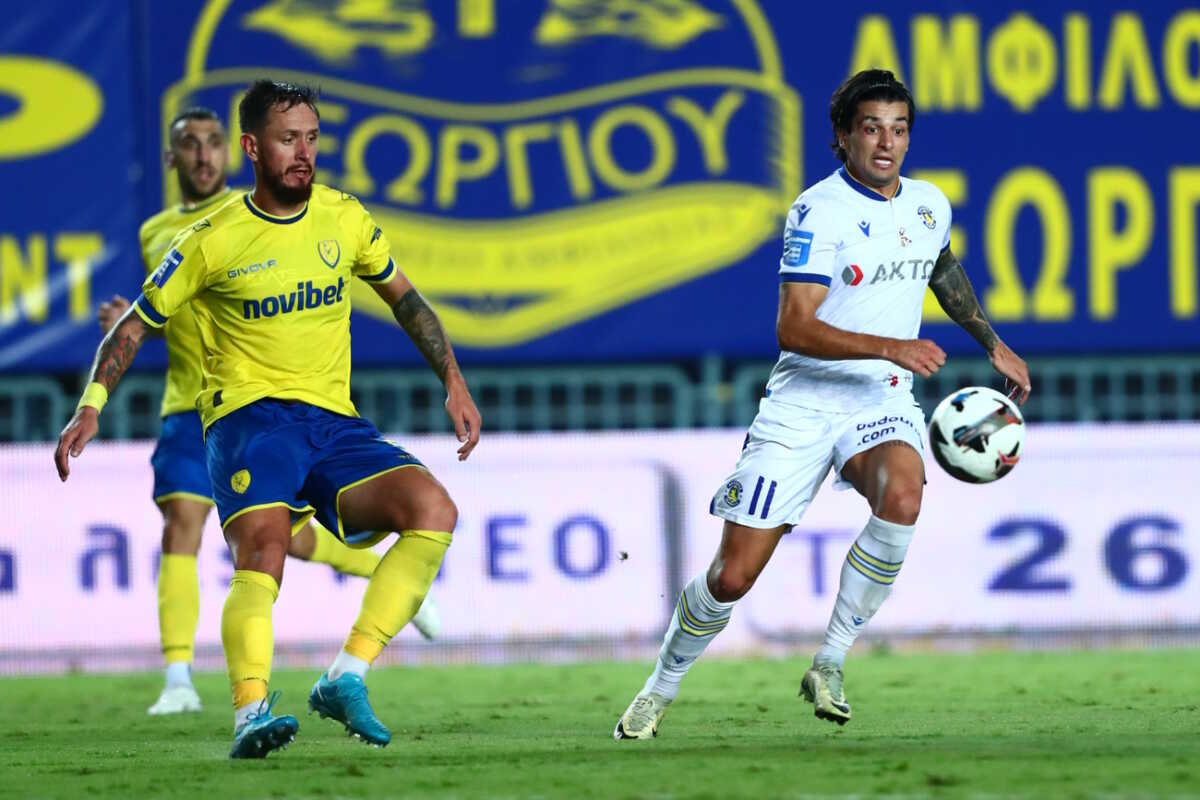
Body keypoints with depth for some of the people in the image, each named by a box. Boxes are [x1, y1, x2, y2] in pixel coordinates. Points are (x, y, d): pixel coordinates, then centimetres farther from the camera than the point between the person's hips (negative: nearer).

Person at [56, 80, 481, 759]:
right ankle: (251, 716, -42)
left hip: (334, 422, 4)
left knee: (434, 510, -19)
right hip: (249, 416, -4)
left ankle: (346, 678, -19)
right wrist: (92, 405, -7)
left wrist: (454, 383, 18)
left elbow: (403, 297, 24)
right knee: (262, 551, -31)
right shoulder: (215, 241, -2)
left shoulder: (344, 219, 8)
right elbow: (135, 325, 6)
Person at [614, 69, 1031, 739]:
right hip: (804, 403, -4)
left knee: (902, 498, -32)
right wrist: (893, 347, -32)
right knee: (732, 577, -4)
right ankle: (662, 688, 25)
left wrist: (993, 343, 33)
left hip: (884, 405, 4)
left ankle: (830, 665, -17)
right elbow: (794, 329, -24)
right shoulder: (820, 212, -15)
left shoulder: (930, 205, 6)